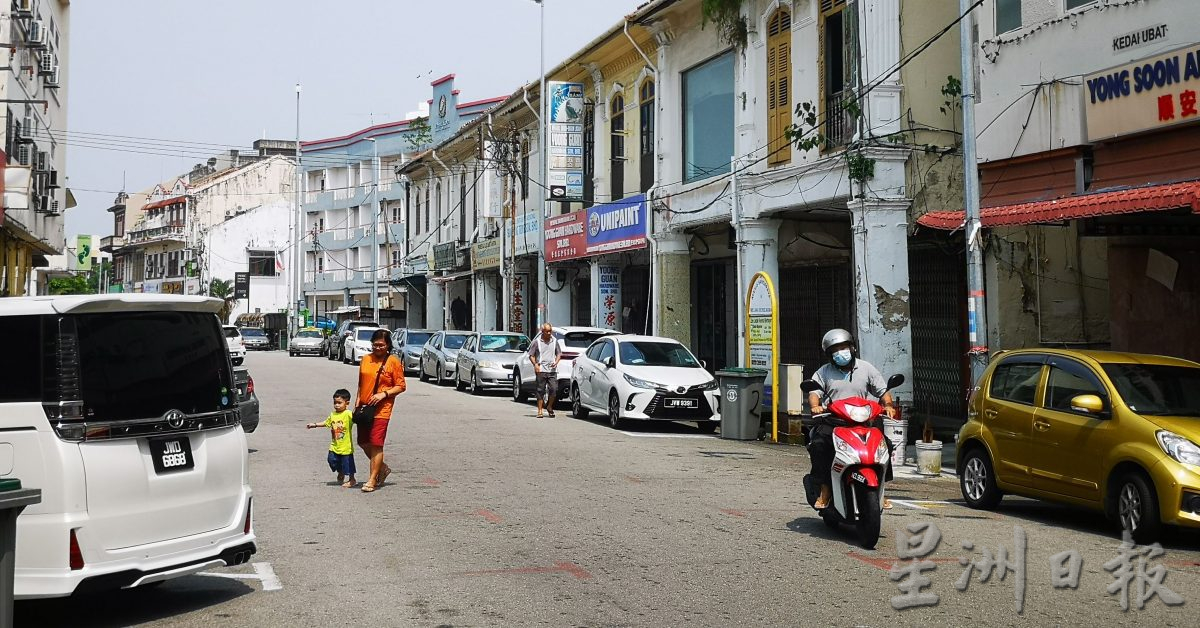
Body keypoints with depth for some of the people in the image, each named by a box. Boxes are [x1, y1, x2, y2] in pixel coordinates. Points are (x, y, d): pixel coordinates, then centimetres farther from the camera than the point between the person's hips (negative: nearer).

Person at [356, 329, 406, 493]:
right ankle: (383, 468, 31)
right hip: (365, 407, 6)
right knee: (363, 442, 12)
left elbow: (401, 386, -6)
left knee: (376, 444, -7)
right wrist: (358, 401, 11)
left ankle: (372, 480, 1)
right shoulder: (366, 359, 10)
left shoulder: (393, 362, -6)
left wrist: (383, 394, -17)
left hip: (381, 409, -6)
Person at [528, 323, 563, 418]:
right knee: (541, 390, -2)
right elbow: (531, 355, 4)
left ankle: (549, 407, 16)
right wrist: (535, 364, -11)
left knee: (554, 389, -6)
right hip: (541, 370, -2)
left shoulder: (555, 341, 11)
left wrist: (556, 362, -1)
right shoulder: (536, 341, 2)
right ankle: (539, 410, 3)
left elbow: (559, 354, 18)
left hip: (552, 370, 2)